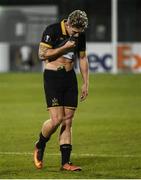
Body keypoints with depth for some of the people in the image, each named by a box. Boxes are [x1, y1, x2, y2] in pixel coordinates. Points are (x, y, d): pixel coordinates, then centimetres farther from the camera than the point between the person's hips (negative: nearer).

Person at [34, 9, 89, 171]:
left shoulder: (80, 35, 6)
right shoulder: (52, 30, -12)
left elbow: (82, 58, 16)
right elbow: (42, 54, -14)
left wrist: (85, 83, 14)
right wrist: (65, 47, -17)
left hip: (70, 77, 5)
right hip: (52, 76, -5)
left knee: (68, 121, 2)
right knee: (56, 119, -14)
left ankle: (65, 163, 4)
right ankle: (40, 146, 15)